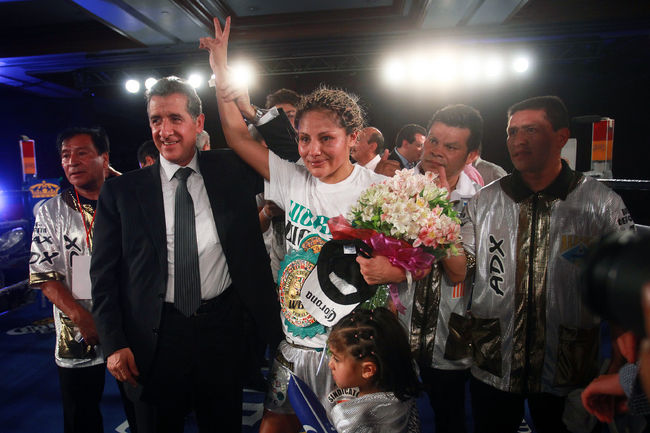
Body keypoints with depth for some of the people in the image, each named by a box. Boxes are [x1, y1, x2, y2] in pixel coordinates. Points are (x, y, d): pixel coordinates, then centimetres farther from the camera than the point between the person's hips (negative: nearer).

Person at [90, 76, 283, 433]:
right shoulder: (120, 192, 0)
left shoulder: (230, 170, 1)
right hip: (155, 337, 0)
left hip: (223, 327, 1)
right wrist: (114, 344, -5)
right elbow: (104, 274, 1)